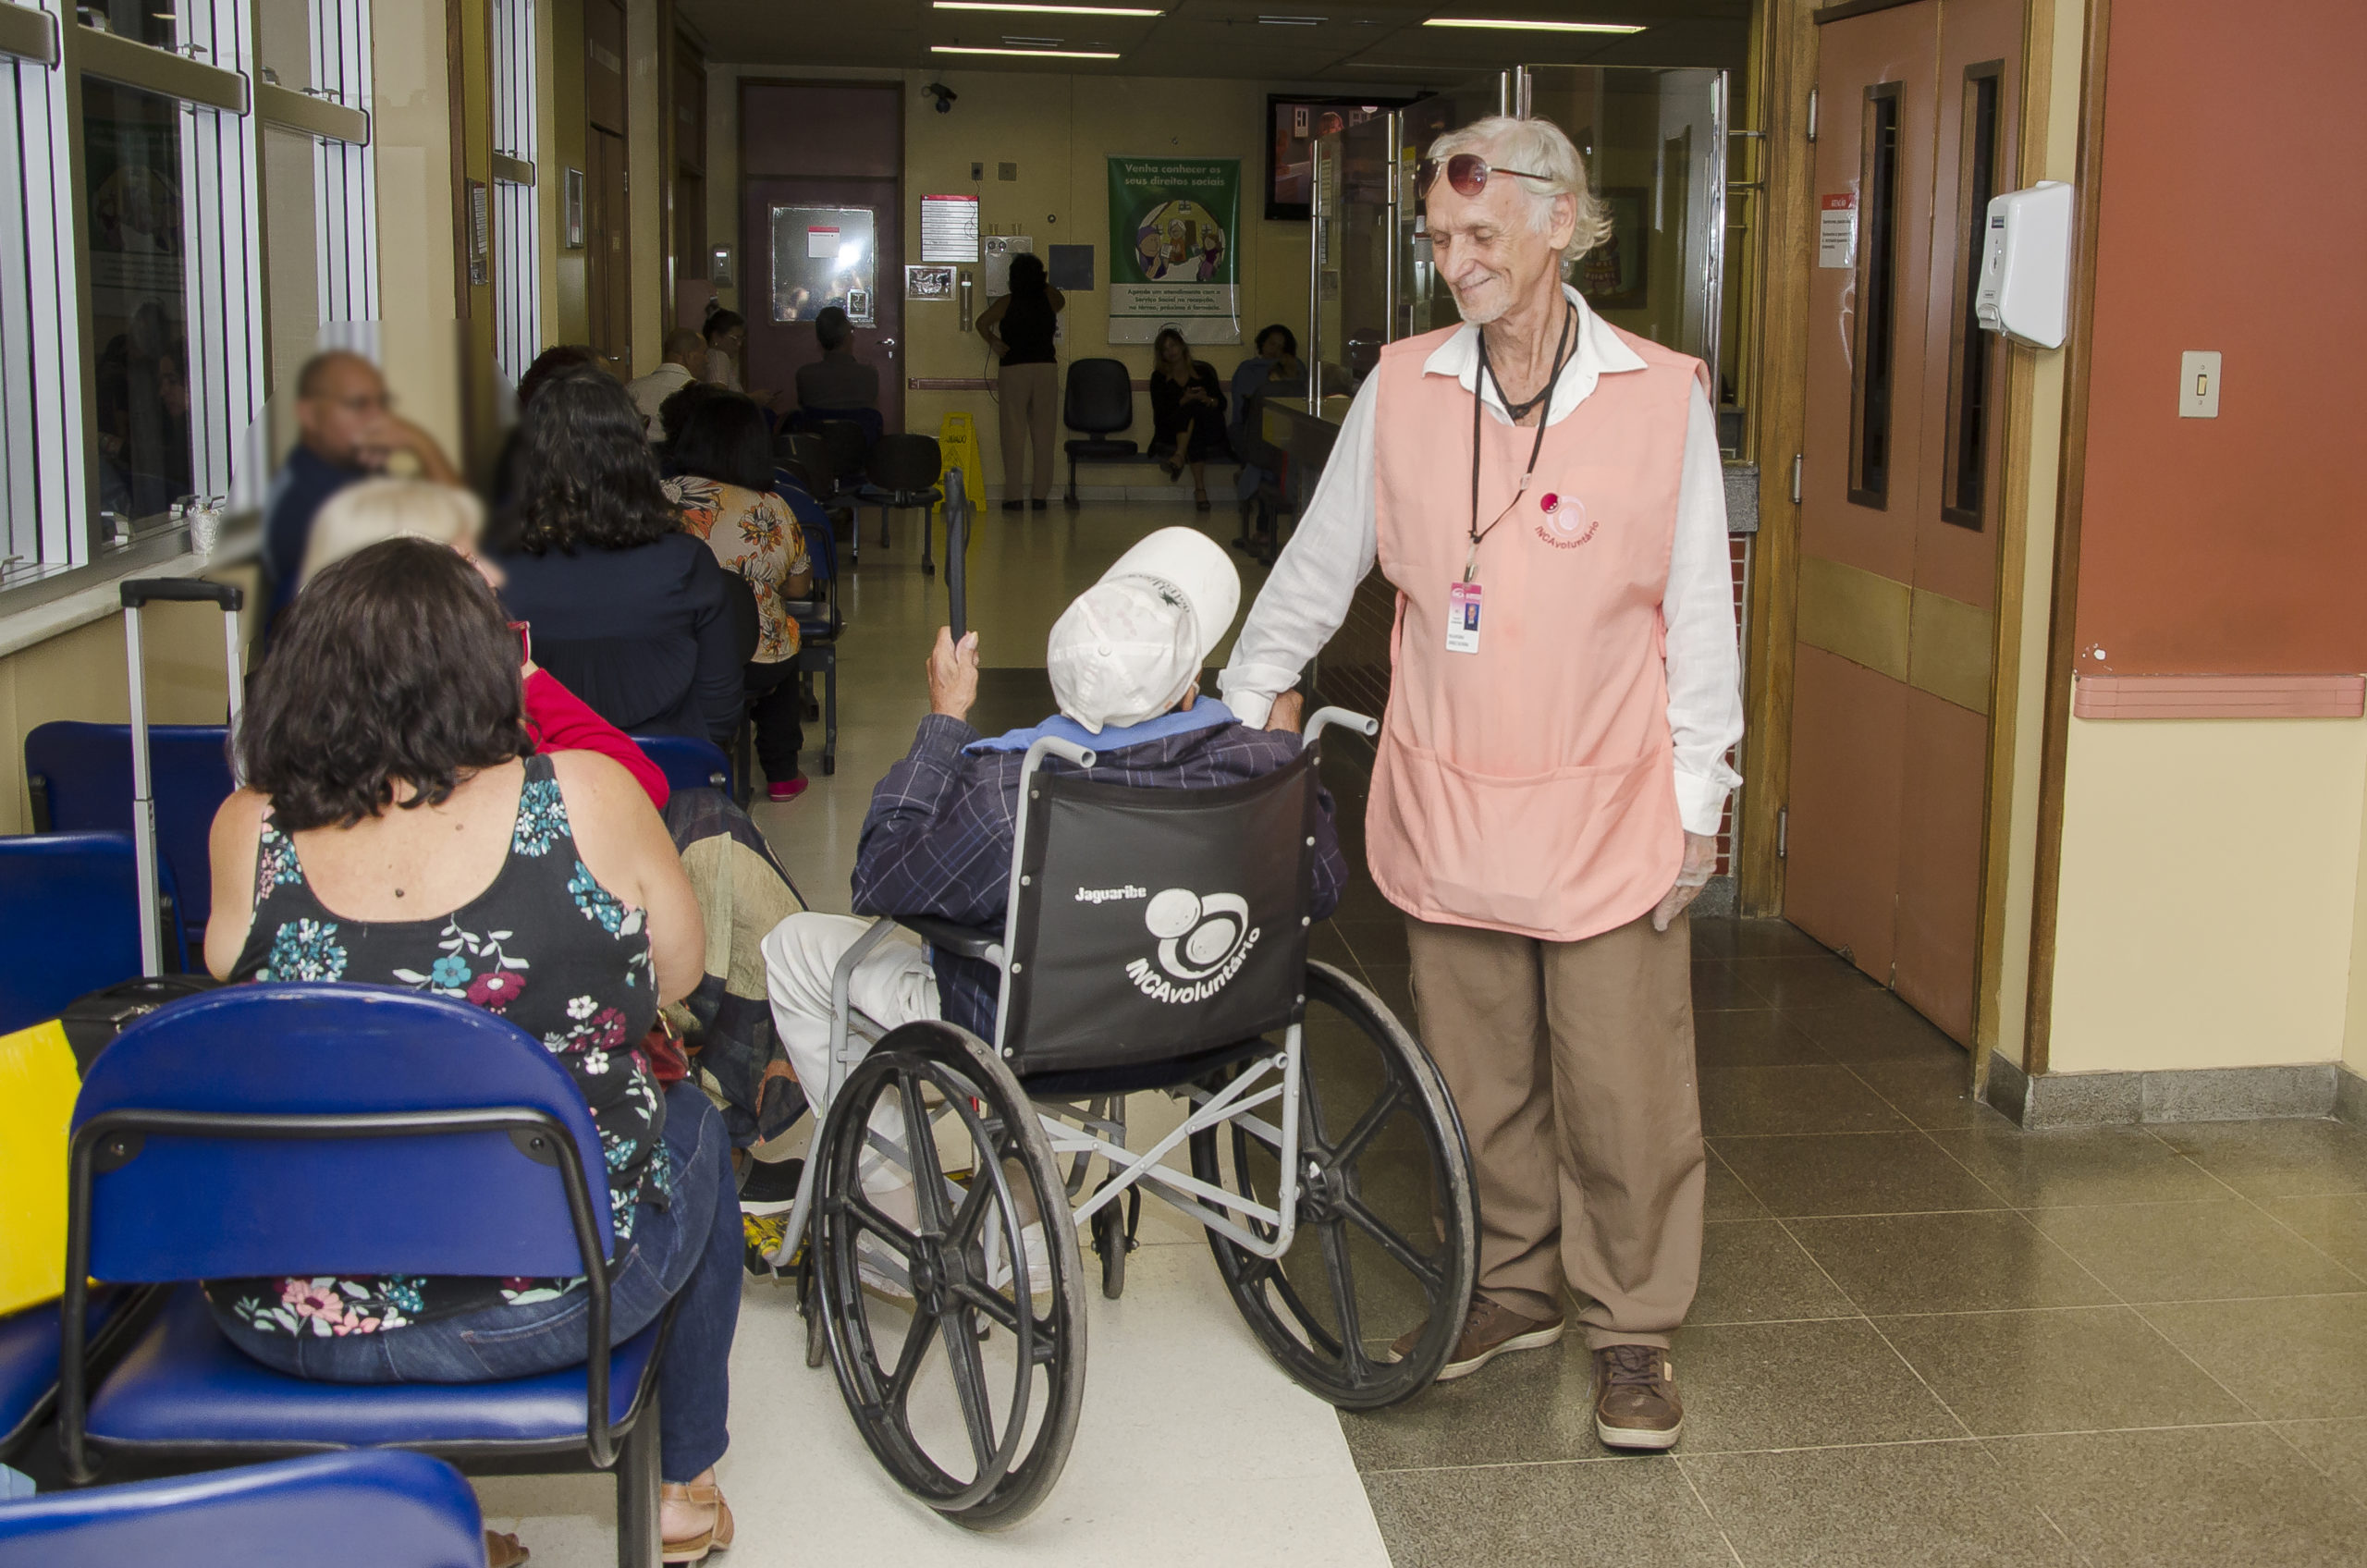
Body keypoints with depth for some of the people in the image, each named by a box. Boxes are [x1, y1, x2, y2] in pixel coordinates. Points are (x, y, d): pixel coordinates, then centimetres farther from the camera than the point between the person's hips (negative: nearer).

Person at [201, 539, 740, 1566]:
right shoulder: (586, 798, -14)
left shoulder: (250, 833, -9)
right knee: (693, 1131, 29)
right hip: (547, 1310, -2)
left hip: (285, 1322, 3)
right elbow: (676, 975, 0)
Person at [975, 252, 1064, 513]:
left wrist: (993, 342, 3)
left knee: (1014, 433, 1)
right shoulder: (1049, 301, 4)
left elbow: (982, 323, -12)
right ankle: (1040, 494, 4)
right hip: (1046, 368, 2)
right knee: (1043, 434, 5)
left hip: (1014, 370, -2)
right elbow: (1062, 300, 27)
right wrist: (1044, 282, 36)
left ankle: (1014, 495, -1)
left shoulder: (1007, 303, -4)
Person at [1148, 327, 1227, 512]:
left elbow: (1222, 403, 6)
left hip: (1209, 431, 1)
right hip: (1171, 433, -1)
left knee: (1194, 409, -32)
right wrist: (1184, 400, -18)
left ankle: (1179, 456, -52)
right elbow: (1161, 411, -3)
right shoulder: (1159, 377, 12)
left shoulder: (1204, 370, 14)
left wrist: (1208, 400, -16)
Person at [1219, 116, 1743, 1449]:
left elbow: (1699, 615, 0)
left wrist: (1697, 803, -2)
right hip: (1446, 807, 3)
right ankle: (1516, 1286, 32)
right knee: (1483, 1078, 13)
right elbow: (1319, 565, 14)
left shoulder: (1662, 397, -3)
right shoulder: (1401, 390, 3)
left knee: (1623, 1088, 3)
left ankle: (1634, 1327, 21)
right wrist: (1243, 703, 15)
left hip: (1607, 810, -2)